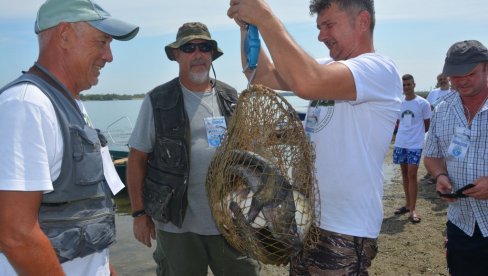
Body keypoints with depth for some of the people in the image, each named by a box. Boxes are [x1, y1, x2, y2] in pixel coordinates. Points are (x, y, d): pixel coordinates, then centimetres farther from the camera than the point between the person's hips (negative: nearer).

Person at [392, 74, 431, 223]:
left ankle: (412, 209, -2)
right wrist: (405, 133, 5)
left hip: (415, 145, -5)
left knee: (412, 174, -8)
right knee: (404, 174, 12)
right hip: (400, 143, 5)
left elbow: (427, 125, 2)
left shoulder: (423, 103, -6)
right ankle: (408, 204, 23)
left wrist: (416, 133, 9)